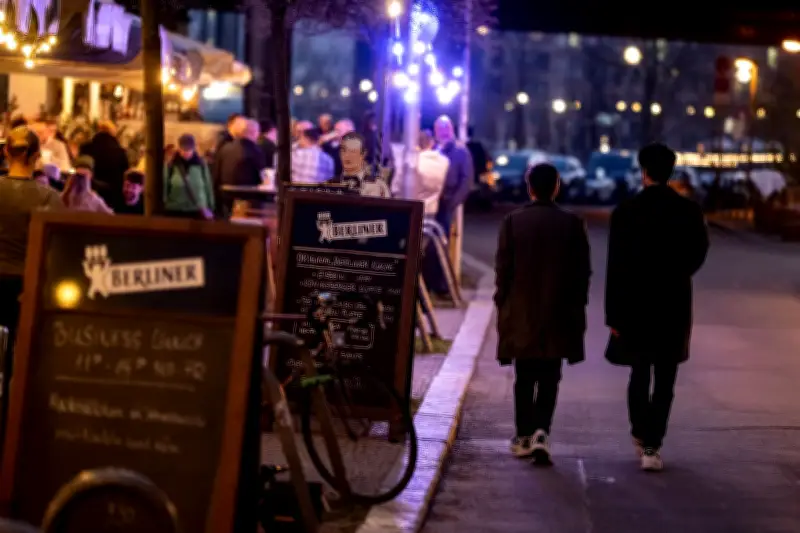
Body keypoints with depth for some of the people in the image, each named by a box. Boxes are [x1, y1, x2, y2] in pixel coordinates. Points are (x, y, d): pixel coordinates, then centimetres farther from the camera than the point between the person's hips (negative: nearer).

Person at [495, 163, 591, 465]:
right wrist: (577, 308, 9)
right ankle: (541, 431, -12)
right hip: (558, 315, 0)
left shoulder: (513, 222, -4)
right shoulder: (572, 224, -3)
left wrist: (503, 305, 8)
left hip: (521, 314, 0)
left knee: (525, 379, 12)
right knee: (549, 379, 5)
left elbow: (503, 268, -2)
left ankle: (523, 436, 14)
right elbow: (582, 271, 0)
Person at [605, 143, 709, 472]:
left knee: (639, 374, 19)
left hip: (635, 307, 0)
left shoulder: (625, 212, -8)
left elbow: (615, 269, -9)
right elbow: (698, 256, 7)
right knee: (664, 381, 5)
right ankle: (651, 446, -1)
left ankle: (640, 435, 27)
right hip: (674, 308, 0)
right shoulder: (689, 211, -5)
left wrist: (614, 316, -4)